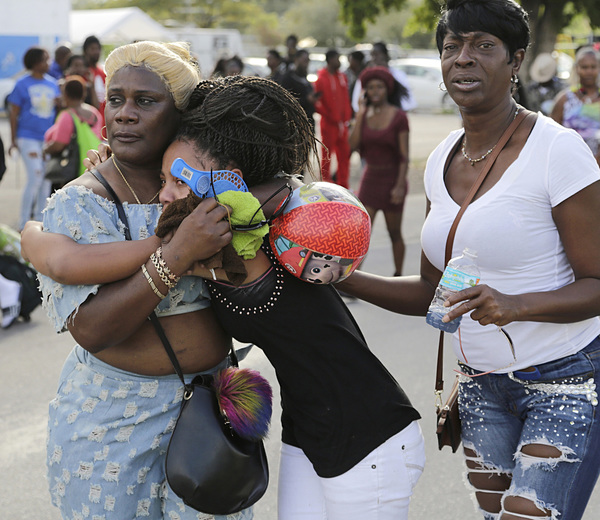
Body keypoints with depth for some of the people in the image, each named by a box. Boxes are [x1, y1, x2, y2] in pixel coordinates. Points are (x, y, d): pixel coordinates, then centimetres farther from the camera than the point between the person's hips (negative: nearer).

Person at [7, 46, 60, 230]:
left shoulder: (52, 83, 9)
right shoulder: (22, 84, -3)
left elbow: (58, 107, 17)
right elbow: (14, 113, -1)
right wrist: (13, 140, -3)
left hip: (49, 138, 5)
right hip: (29, 137, -5)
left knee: (46, 180, 7)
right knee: (35, 178, -13)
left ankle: (39, 221, 19)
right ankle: (23, 225, -4)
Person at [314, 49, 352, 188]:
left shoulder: (342, 77, 10)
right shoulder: (321, 79, -9)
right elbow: (317, 103, -10)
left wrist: (347, 118, 6)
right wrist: (331, 117, -11)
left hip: (342, 123, 6)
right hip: (328, 124, -6)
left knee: (344, 155, 8)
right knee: (327, 155, 1)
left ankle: (343, 185, 17)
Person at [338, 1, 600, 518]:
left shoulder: (557, 150, -15)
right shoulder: (442, 160, 5)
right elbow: (433, 292, 11)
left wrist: (515, 305, -30)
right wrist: (343, 278, -2)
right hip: (482, 382, 6)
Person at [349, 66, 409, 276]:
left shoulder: (398, 117, -8)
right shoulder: (365, 115, 4)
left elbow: (404, 156, -10)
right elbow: (353, 145, -9)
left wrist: (400, 185, -18)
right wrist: (360, 115, -11)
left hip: (392, 178, -3)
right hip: (370, 178, 3)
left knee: (394, 233, 10)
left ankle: (398, 276, 25)